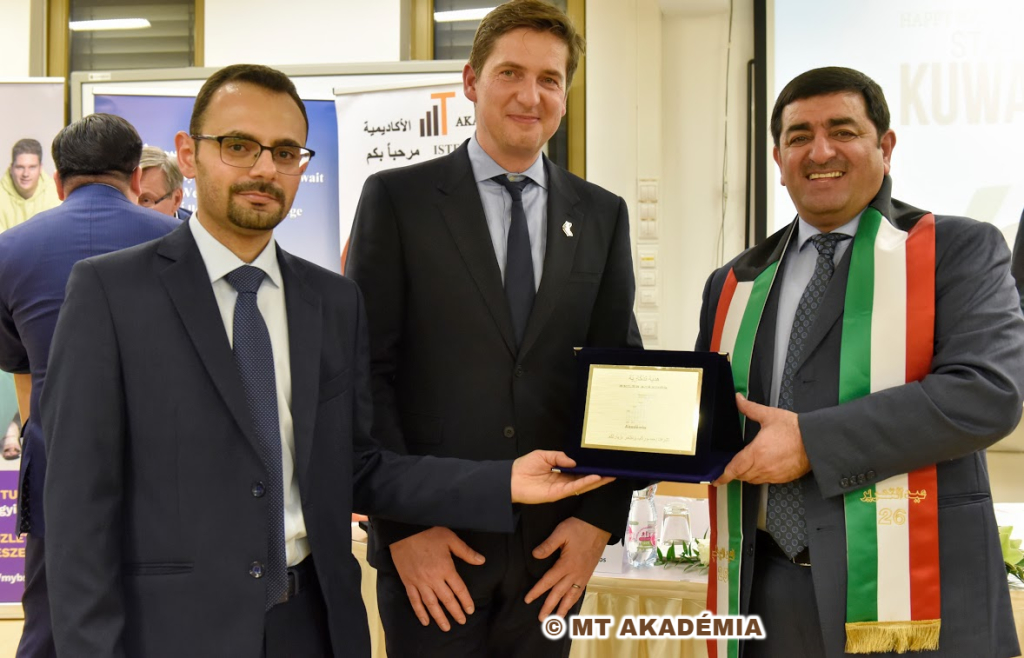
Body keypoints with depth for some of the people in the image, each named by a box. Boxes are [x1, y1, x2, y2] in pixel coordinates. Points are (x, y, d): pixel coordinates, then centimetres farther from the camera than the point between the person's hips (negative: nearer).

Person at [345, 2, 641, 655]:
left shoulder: (603, 214, 8)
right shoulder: (397, 198, -1)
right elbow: (365, 373, -5)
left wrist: (601, 517, -1)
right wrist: (403, 525, -10)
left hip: (556, 548, 3)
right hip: (430, 544, -2)